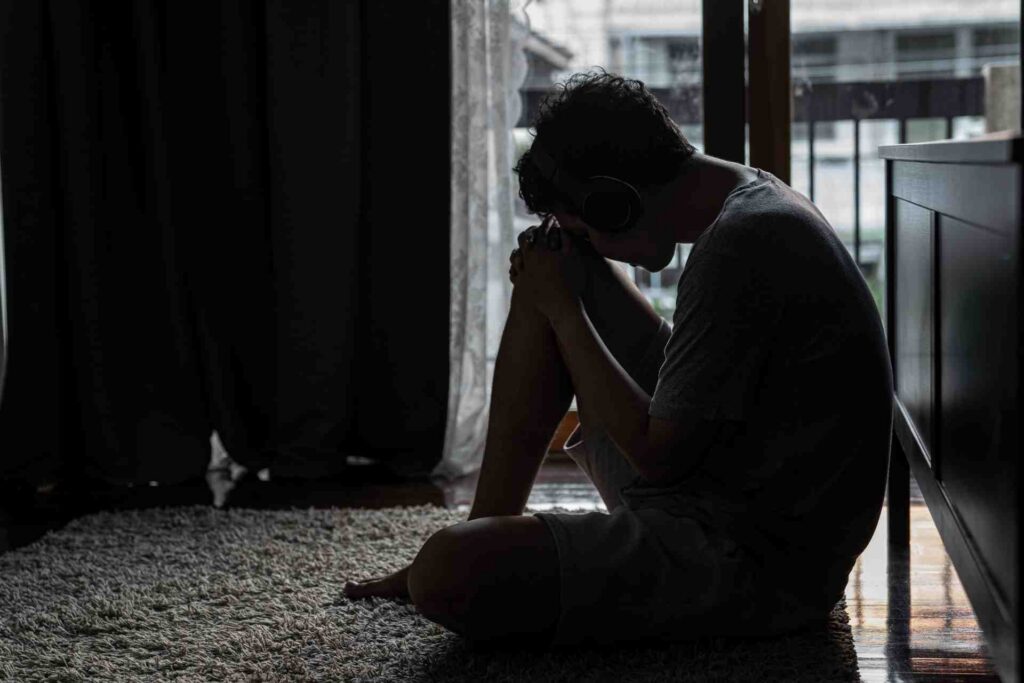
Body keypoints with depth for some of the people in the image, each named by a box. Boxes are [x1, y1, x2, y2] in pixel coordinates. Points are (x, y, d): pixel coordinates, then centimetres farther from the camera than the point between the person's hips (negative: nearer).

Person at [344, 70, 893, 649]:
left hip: (757, 565, -11)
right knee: (557, 265, 13)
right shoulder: (758, 200, 9)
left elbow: (659, 455, -19)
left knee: (447, 576, -29)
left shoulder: (739, 246, -23)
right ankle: (488, 529, 14)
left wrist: (563, 311, -9)